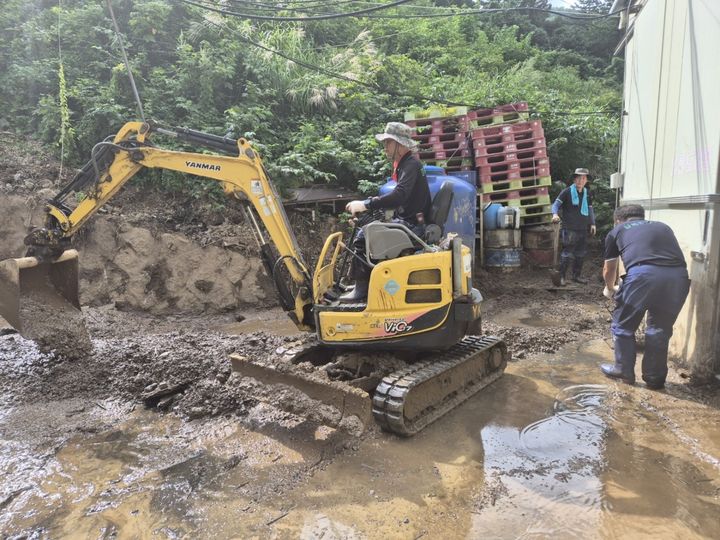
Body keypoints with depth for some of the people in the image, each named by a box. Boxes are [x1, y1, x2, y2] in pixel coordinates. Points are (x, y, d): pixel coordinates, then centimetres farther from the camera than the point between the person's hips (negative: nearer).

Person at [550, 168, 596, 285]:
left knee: (581, 253, 12)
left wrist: (592, 223, 13)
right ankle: (561, 276, -2)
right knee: (567, 253, -10)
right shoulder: (567, 192, -5)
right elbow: (556, 203, -8)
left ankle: (576, 275, 23)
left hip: (583, 229, 7)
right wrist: (555, 214, -27)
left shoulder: (588, 194, 14)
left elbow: (590, 209, 21)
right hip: (570, 229, -7)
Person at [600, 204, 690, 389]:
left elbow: (609, 270, 33)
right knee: (660, 329, 21)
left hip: (643, 274, -4)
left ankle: (624, 370, 30)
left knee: (623, 326, 18)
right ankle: (655, 378, 32)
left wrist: (610, 289, 55)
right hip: (678, 277, 4)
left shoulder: (617, 231, 24)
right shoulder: (663, 227, 33)